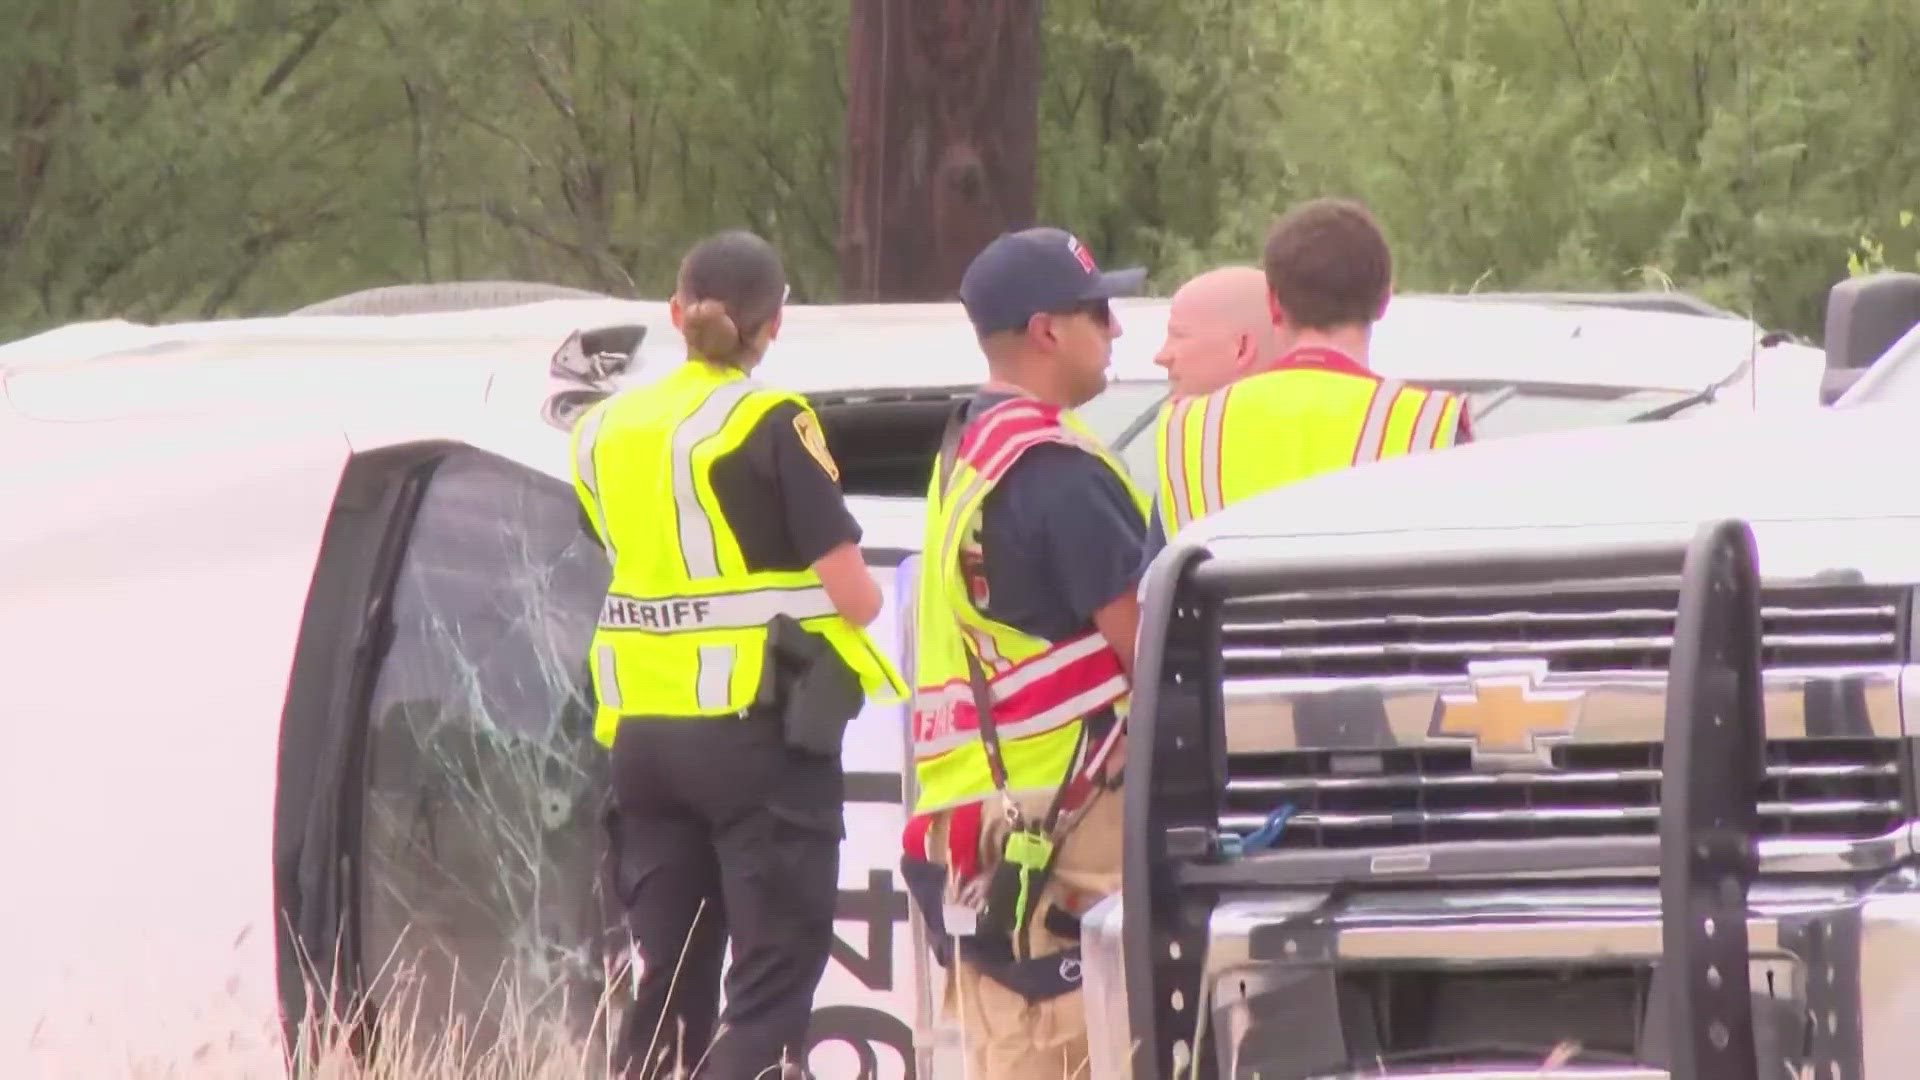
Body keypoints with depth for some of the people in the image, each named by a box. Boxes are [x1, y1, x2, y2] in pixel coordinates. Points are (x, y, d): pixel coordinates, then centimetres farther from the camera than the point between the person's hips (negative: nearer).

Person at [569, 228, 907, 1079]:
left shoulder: (606, 432, 9)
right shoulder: (769, 426, -11)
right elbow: (853, 592, -12)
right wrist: (866, 601, 8)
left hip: (643, 736, 6)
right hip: (758, 734, -6)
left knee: (670, 982, 12)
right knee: (773, 981, -5)